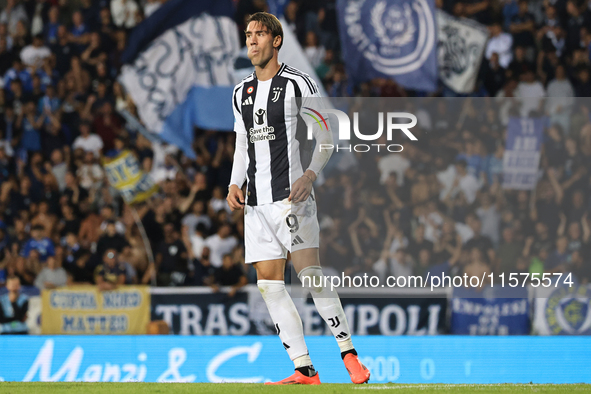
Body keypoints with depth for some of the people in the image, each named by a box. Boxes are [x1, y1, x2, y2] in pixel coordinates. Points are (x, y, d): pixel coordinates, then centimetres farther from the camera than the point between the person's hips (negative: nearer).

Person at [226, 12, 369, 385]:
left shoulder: (298, 84, -3)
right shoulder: (242, 92, 15)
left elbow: (326, 138, -2)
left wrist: (310, 176, -16)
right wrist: (236, 184, 7)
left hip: (292, 195, -6)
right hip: (256, 201, 7)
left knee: (310, 275, -14)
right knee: (269, 284, 1)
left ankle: (349, 353, -5)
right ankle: (304, 370, 2)